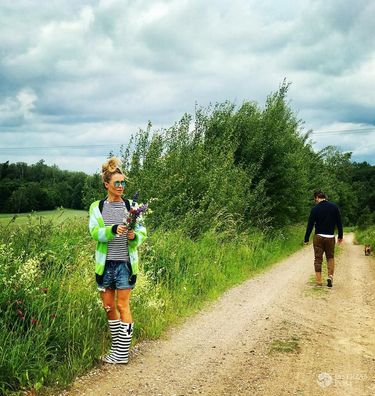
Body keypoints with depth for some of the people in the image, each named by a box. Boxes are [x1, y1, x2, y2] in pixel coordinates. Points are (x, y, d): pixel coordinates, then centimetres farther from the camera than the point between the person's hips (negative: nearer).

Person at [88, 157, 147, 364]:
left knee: (122, 306, -2)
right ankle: (117, 347, 27)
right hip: (105, 263, 2)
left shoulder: (131, 206, 3)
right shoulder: (97, 207, 4)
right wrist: (113, 230, -29)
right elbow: (94, 232, -10)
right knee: (108, 306, 11)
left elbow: (142, 232, 2)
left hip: (125, 263, -2)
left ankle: (122, 353, 5)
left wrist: (134, 236, -21)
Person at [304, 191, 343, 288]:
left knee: (318, 259, 5)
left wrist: (306, 239, 1)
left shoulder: (315, 209, -7)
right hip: (330, 237, 2)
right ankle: (330, 275, -1)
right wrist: (340, 236, 14)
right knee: (330, 257, 19)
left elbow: (310, 225, -6)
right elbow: (339, 223, 4)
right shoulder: (334, 207, 1)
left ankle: (319, 282, 4)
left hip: (318, 237, -2)